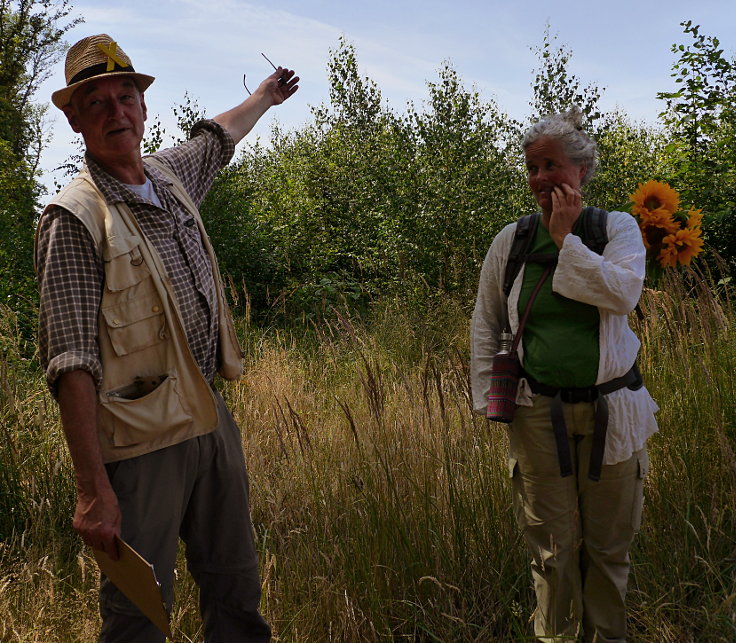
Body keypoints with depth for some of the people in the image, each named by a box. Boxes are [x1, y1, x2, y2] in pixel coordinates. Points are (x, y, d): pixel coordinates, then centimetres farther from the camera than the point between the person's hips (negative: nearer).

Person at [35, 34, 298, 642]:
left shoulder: (169, 174, 9)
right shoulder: (75, 216, -12)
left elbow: (216, 136, 34)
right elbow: (72, 362, -18)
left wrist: (265, 96, 51)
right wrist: (93, 488, -22)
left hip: (213, 418, 7)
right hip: (142, 439, -6)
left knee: (237, 592, 16)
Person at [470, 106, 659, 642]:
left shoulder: (618, 228, 0)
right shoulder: (511, 241, 2)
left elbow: (624, 292, -19)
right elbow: (485, 325, 9)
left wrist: (565, 238, -15)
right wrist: (487, 398, 4)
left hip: (610, 411, 0)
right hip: (538, 412, 1)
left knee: (609, 543, 13)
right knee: (553, 546, 9)